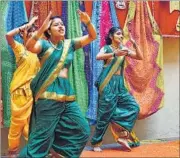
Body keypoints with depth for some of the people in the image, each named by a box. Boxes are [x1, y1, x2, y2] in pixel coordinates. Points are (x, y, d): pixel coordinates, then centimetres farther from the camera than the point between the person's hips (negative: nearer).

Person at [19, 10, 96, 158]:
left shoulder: (69, 44, 14)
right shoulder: (44, 44, -1)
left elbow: (92, 36, 12)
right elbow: (30, 47, -22)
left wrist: (88, 22, -6)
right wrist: (41, 29, -35)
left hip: (67, 92, 6)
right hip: (49, 94, -6)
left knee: (82, 130, 8)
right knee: (43, 134, -6)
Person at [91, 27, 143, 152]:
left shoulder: (124, 49, 12)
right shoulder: (106, 48, -2)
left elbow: (140, 57, 8)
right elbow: (98, 57, -24)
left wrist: (135, 44, -4)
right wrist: (115, 54, -34)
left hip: (119, 84, 6)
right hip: (108, 83, -6)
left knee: (134, 107, -2)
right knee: (106, 113, -5)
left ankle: (122, 135, 4)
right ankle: (96, 143, 7)